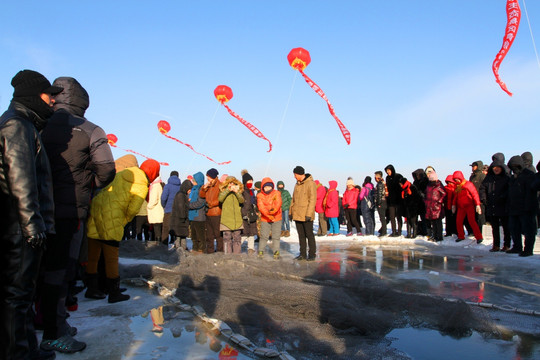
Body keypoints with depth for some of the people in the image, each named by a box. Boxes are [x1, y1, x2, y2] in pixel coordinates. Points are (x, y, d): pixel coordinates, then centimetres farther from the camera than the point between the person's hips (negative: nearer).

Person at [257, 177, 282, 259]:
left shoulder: (276, 193, -2)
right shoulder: (260, 195, -1)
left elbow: (278, 203, -18)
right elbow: (261, 206, -15)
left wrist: (274, 209, -40)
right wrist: (268, 214, -30)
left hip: (276, 218, 0)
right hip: (265, 219, 0)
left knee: (276, 236, 4)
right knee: (264, 236, 4)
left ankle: (276, 252, 15)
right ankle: (261, 251, 17)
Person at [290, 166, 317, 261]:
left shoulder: (310, 183, -11)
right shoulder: (297, 184, 14)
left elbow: (312, 200, -15)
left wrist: (309, 214, -20)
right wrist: (291, 212, 14)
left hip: (306, 215, -7)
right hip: (297, 214, 7)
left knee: (309, 234, 1)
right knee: (301, 235, 11)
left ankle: (312, 254, 10)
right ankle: (303, 254, 19)